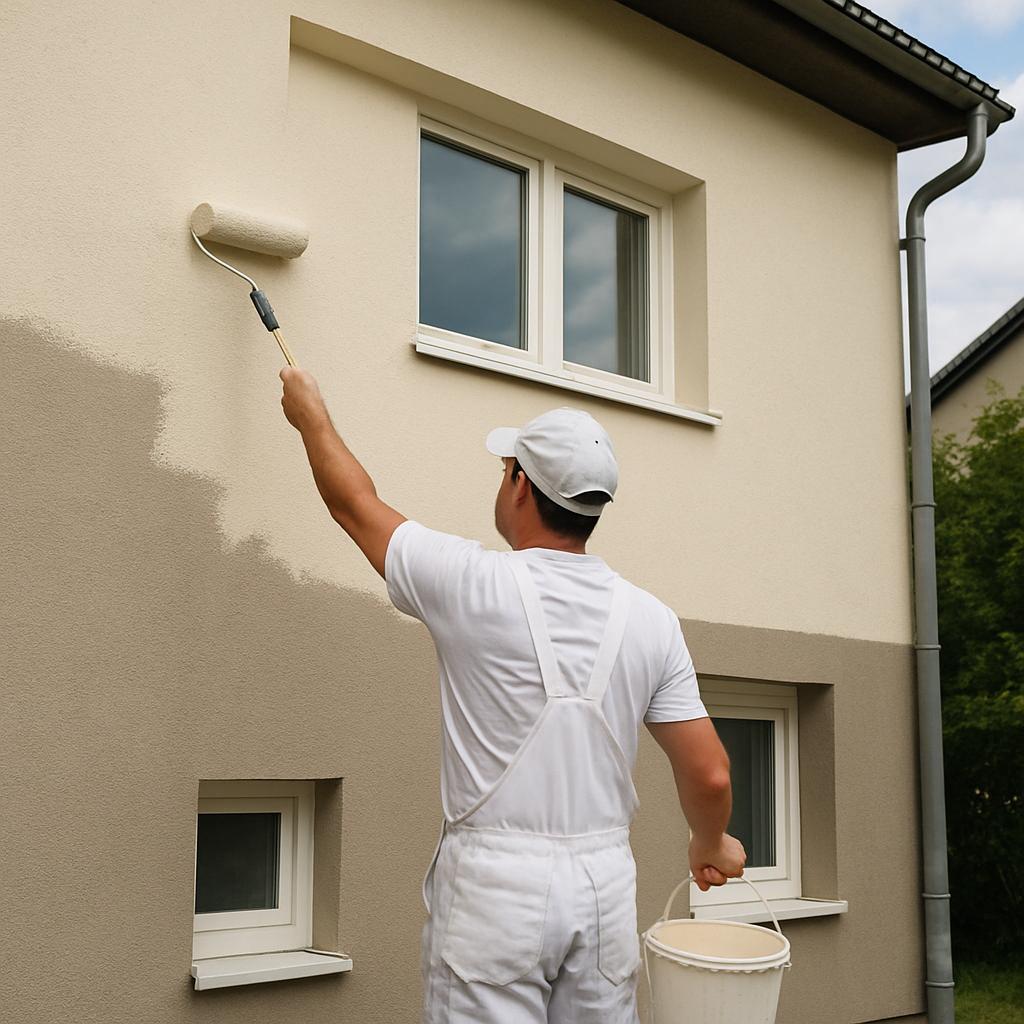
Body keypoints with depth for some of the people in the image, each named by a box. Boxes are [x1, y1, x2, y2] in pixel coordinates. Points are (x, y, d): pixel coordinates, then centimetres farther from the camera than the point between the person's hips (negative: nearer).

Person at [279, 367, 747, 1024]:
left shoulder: (471, 582, -10)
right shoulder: (651, 619, 0)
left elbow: (355, 503, 7)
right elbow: (710, 776, 0)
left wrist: (312, 415, 25)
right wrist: (712, 842, 22)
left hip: (493, 882, -3)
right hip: (606, 882, 4)